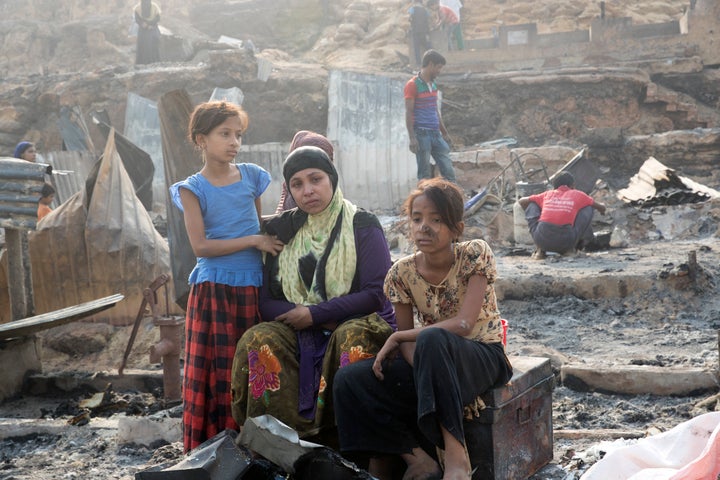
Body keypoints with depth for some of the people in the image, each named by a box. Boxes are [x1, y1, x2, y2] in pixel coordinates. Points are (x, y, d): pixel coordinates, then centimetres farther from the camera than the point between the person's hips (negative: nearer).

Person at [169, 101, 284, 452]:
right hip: (213, 291, -3)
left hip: (252, 288, 3)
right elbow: (201, 246, -10)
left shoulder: (251, 176, 9)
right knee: (216, 372, -1)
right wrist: (254, 241, -12)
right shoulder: (192, 189, -1)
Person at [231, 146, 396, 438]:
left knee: (354, 336, -37)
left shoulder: (363, 226, 3)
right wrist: (300, 316, -12)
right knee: (259, 339, -28)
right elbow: (266, 302, 8)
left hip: (360, 323, -2)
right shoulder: (280, 230, 12)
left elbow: (377, 293, -7)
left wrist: (315, 314, -11)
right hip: (299, 335, 3)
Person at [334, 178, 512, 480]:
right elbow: (407, 342, 1)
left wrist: (397, 338, -18)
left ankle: (456, 455, -36)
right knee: (348, 381, -16)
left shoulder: (476, 254, -14)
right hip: (435, 361, 5)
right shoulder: (402, 273, -3)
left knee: (431, 340, -39)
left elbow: (463, 324, -22)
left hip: (484, 356, -5)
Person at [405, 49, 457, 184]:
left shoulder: (433, 85, 16)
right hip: (421, 134, -7)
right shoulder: (413, 85, -7)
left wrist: (443, 131, 21)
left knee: (448, 169, 3)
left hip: (436, 134, 7)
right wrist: (412, 137, -17)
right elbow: (409, 112, -11)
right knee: (424, 173, -1)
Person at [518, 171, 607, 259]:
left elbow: (521, 201, 34)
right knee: (588, 208, 21)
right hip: (566, 241, -1)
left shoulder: (548, 194, 23)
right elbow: (602, 207, 34)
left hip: (542, 240, 1)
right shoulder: (578, 195, 20)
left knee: (532, 205, 28)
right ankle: (570, 248, 22)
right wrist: (602, 209, 61)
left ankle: (540, 249, 18)